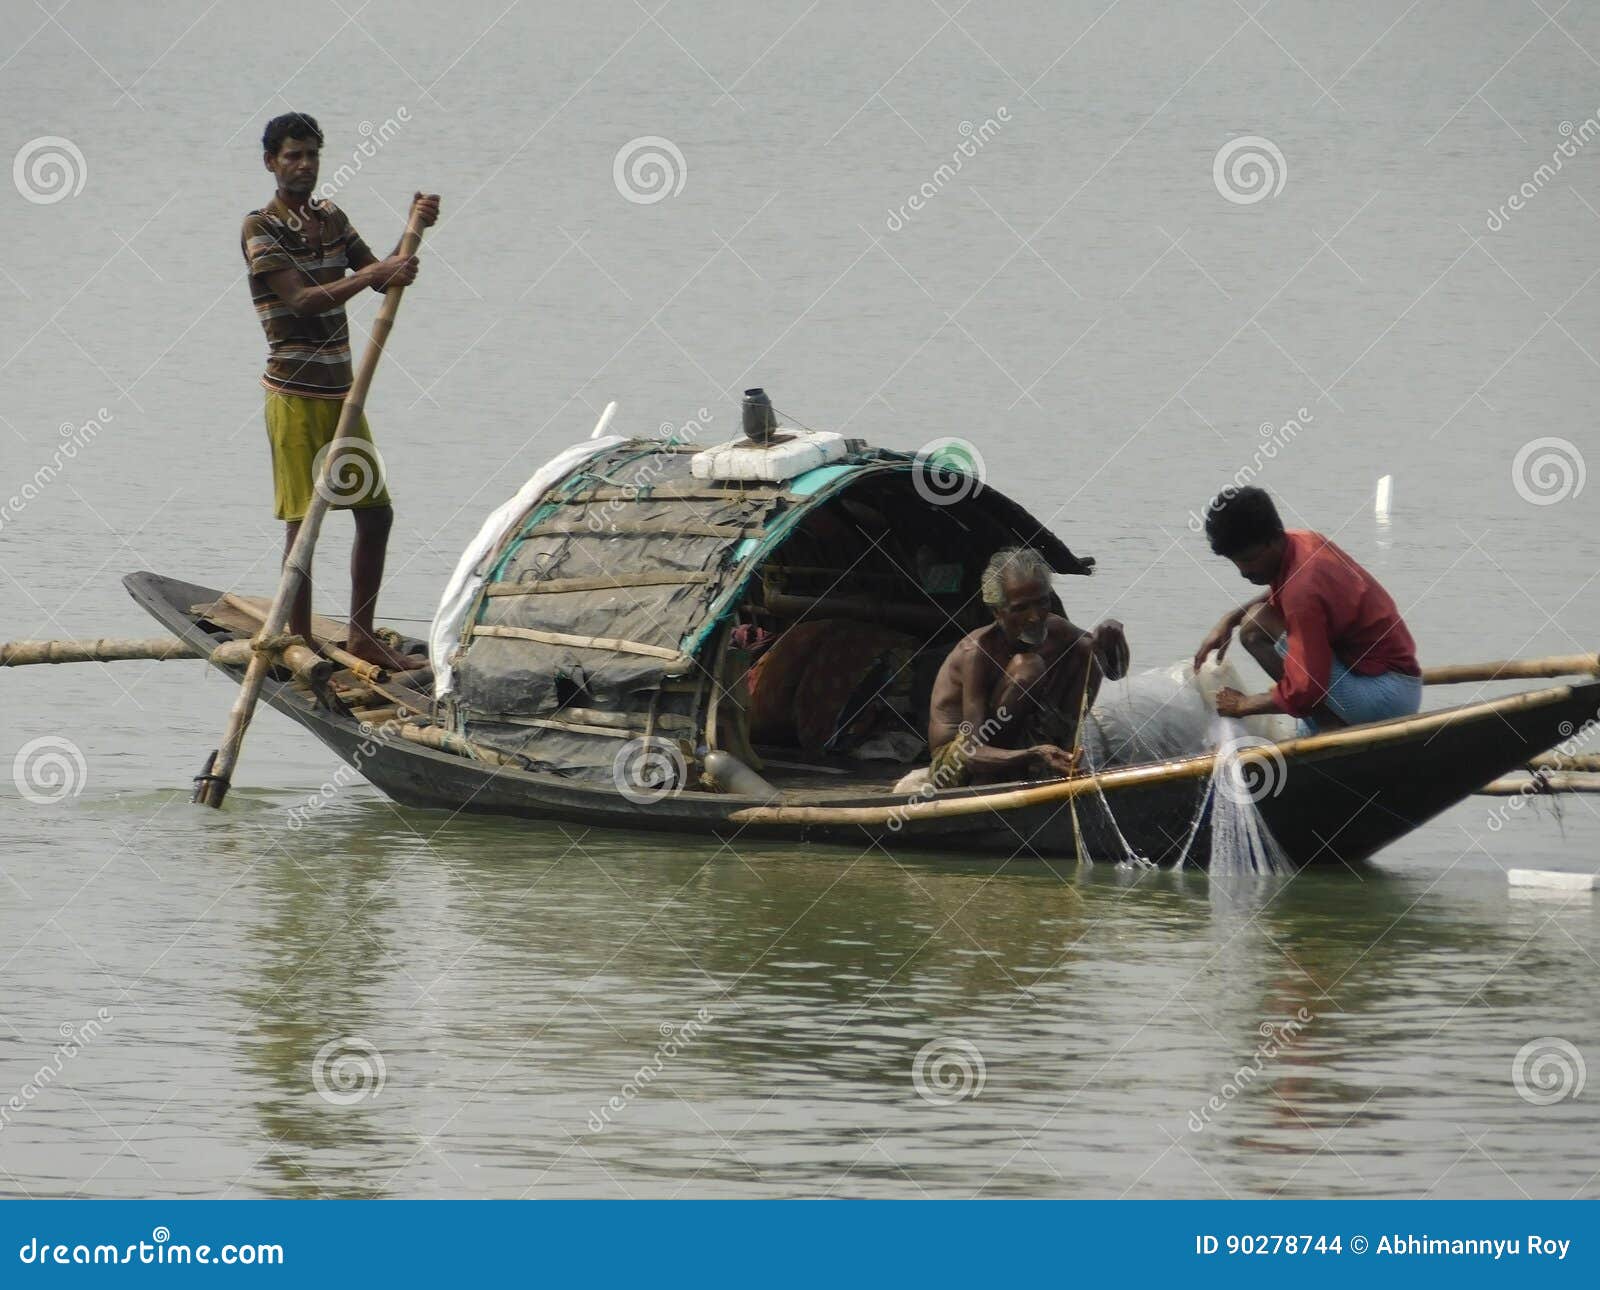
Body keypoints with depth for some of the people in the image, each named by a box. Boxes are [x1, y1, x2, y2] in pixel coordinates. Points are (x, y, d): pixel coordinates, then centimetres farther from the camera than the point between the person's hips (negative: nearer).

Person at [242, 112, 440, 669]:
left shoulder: (331, 218, 13)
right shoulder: (261, 228, -10)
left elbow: (380, 279, 16)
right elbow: (300, 300, -21)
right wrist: (373, 274, -28)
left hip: (340, 390, 8)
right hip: (295, 393, -8)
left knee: (376, 512, 9)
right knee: (303, 521, -6)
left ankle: (362, 637, 18)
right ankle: (300, 643, 1)